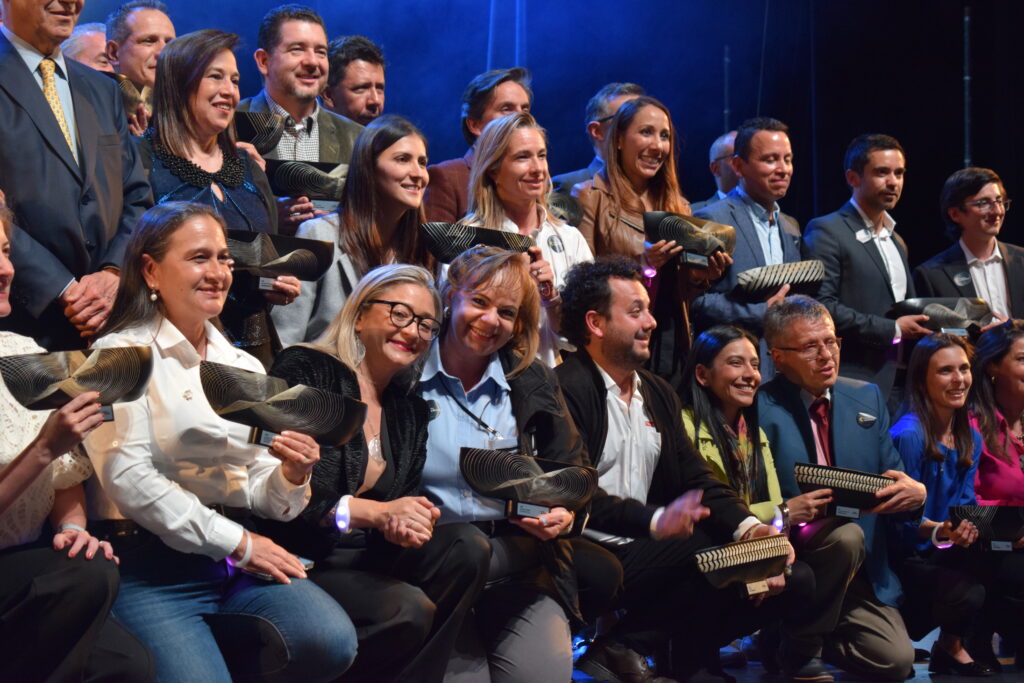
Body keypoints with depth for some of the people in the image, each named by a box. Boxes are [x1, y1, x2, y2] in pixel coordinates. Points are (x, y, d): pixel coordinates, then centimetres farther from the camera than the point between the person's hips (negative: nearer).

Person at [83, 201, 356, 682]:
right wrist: (236, 543, -11)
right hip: (151, 564, -5)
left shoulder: (245, 367, 18)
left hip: (239, 560, 5)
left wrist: (291, 476, -8)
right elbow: (130, 478, -12)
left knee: (332, 642, -21)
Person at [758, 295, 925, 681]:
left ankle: (808, 638, 13)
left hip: (862, 574, 5)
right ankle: (799, 646, -13)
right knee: (847, 536, -34)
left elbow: (891, 487, 13)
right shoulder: (760, 409, -7)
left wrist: (916, 493, -10)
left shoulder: (867, 398, 11)